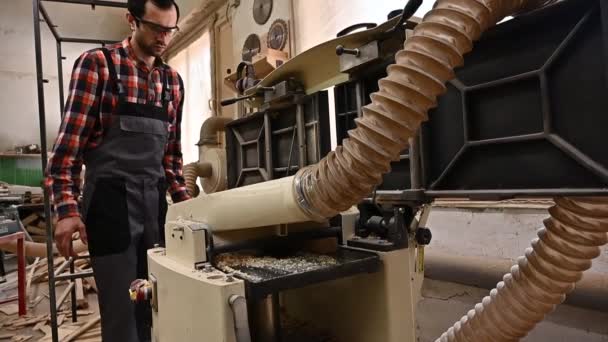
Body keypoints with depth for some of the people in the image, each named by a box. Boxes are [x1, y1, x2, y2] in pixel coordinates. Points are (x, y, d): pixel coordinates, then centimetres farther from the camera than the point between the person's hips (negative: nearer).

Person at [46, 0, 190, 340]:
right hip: (111, 201, -5)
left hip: (155, 201, 5)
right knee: (121, 308, 1)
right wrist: (67, 209, -14)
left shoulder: (173, 80, 11)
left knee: (151, 304, 12)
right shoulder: (97, 63, -3)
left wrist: (184, 202, 10)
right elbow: (70, 141, -7)